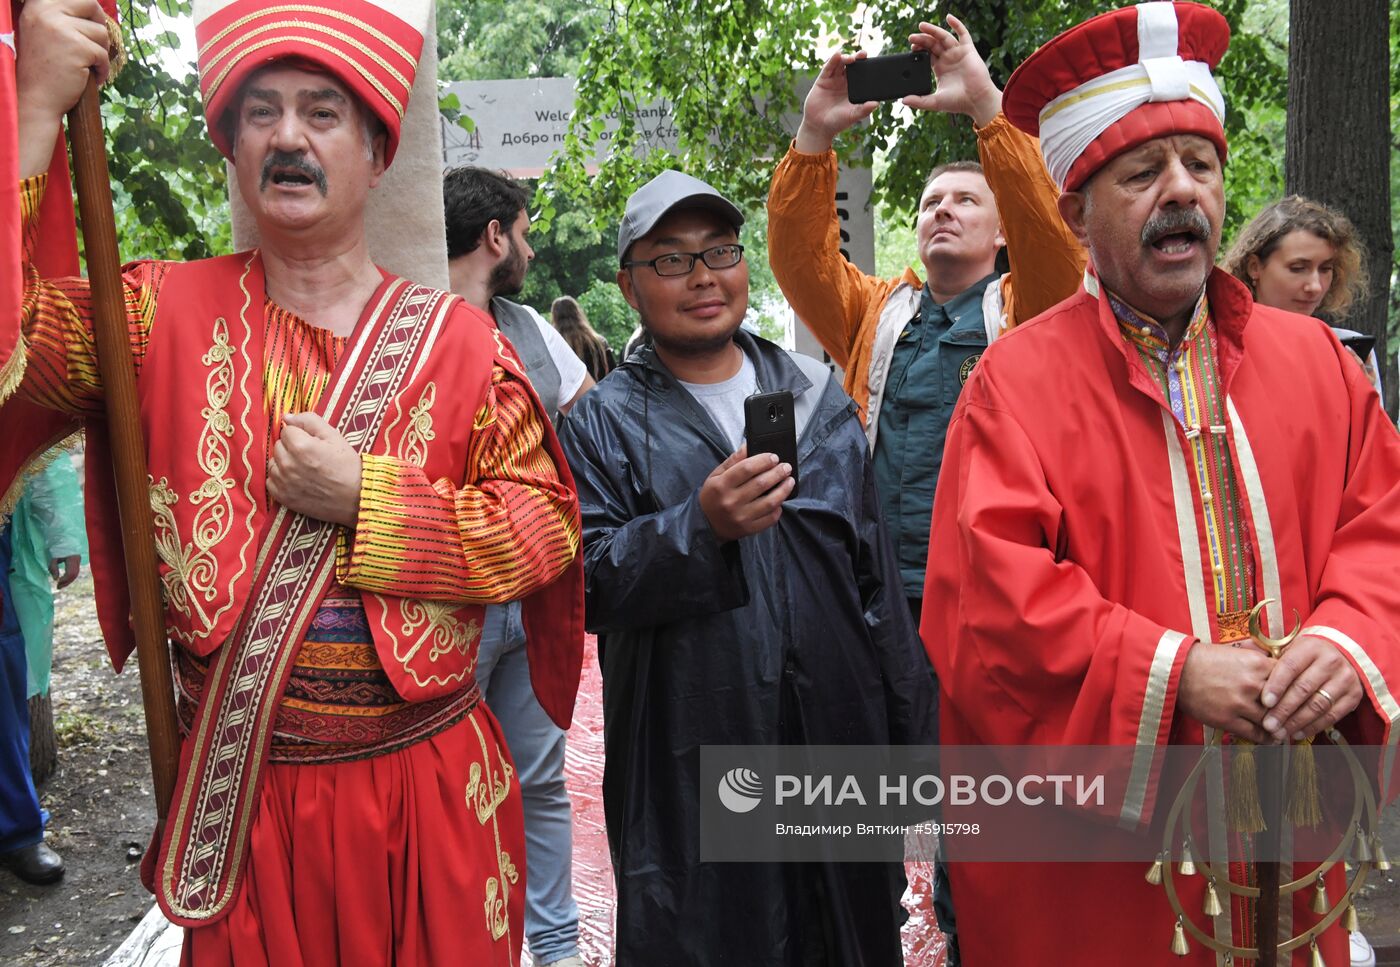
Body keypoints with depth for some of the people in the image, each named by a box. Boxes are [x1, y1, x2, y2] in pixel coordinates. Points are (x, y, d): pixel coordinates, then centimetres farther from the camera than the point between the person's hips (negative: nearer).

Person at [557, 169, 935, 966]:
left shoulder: (817, 396, 10)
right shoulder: (603, 423, 1)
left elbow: (876, 572, 12)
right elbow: (586, 584, -10)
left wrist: (912, 736, 11)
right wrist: (698, 528, -26)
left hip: (841, 744, 4)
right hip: (690, 773, -3)